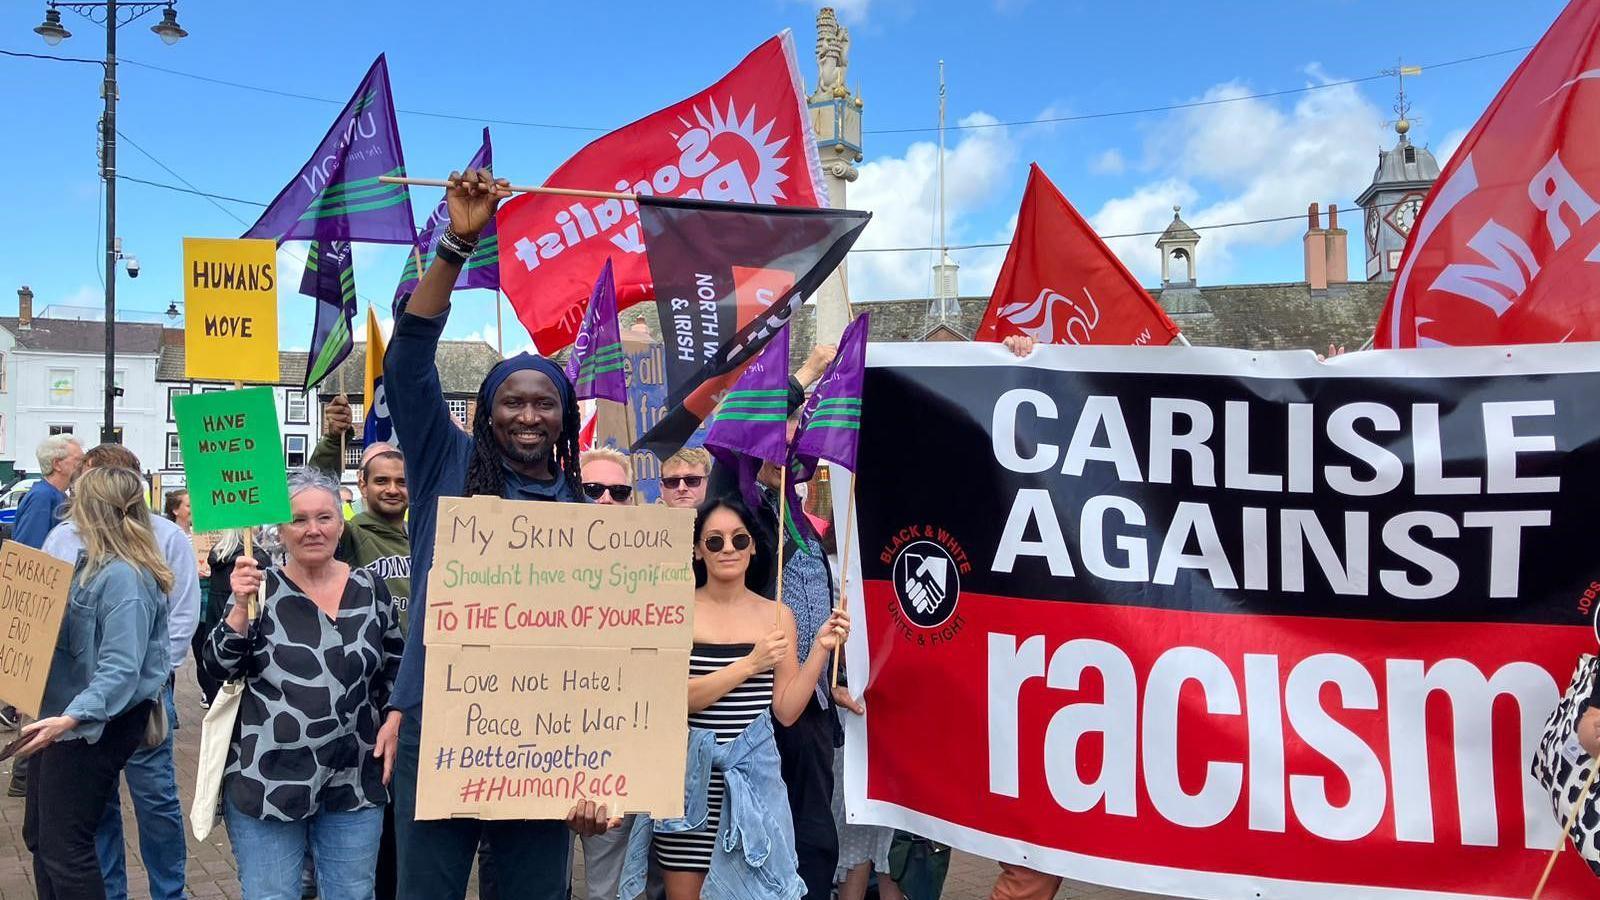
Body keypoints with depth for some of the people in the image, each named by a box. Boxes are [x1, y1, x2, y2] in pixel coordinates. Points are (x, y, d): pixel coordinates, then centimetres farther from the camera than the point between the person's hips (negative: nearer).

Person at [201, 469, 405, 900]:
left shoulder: (371, 589, 3)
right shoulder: (261, 588, -3)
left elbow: (396, 670, 13)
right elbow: (219, 668, -7)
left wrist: (394, 722, 1)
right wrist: (241, 607, -20)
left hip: (354, 784, 2)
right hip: (267, 782, -2)